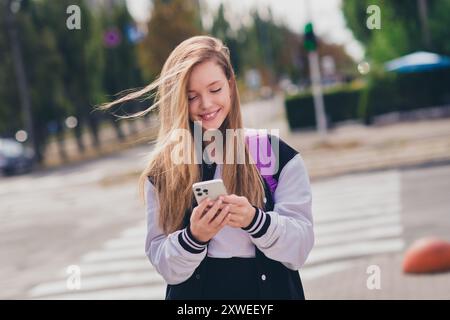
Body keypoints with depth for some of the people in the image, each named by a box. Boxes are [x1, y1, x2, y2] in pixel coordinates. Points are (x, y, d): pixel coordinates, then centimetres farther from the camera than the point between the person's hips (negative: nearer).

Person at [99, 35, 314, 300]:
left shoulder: (279, 156, -5)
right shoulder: (162, 171, -3)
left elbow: (301, 247, -9)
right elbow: (165, 265, -4)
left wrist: (254, 220, -25)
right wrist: (194, 237, -22)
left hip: (270, 291, 0)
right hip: (194, 292, 0)